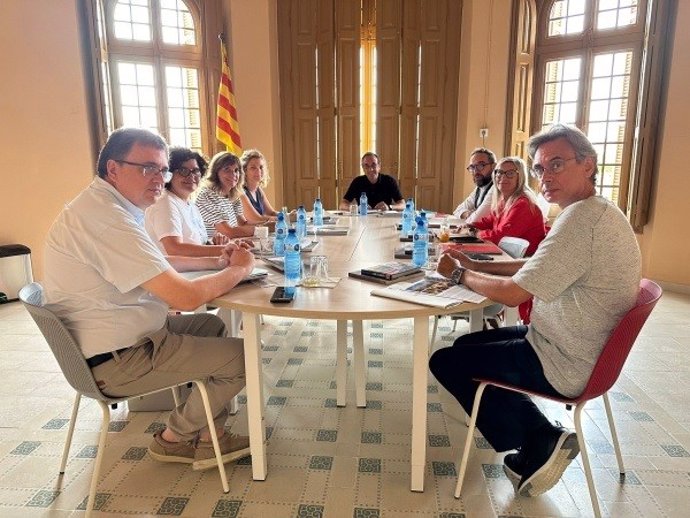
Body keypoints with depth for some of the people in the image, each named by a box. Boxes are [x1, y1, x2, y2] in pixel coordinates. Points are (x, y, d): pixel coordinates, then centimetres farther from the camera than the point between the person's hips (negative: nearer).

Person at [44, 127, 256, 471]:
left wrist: (216, 262, 9)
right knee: (242, 355, -6)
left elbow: (158, 262, 21)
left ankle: (209, 439, 22)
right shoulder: (106, 220, -27)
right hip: (115, 362, -11)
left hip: (120, 337, 11)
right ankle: (172, 440, 17)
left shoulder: (101, 206, 8)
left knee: (211, 325, 20)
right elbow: (187, 297, -30)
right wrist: (239, 268, -12)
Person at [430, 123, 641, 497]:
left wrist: (459, 274, -8)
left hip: (564, 364, -10)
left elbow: (514, 293, -24)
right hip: (584, 350, 10)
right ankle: (540, 440, 16)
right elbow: (537, 266, 16)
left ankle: (539, 442, 8)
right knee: (466, 345, 19)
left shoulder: (581, 219, -26)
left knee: (445, 362, -1)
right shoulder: (597, 212, 7)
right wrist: (476, 265, 7)